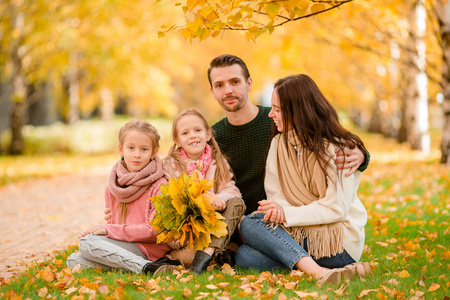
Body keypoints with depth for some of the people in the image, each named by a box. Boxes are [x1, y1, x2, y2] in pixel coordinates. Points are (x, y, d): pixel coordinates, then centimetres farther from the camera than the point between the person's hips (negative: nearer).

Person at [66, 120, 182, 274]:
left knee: (87, 242, -22)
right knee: (74, 261, -12)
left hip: (149, 249, -7)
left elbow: (155, 230, -13)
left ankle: (148, 267, -31)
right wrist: (99, 229, -4)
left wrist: (109, 230, -14)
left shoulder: (159, 185, -6)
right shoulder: (112, 186, 14)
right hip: (121, 246, 7)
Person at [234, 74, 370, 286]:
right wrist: (277, 208, -17)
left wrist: (287, 214, -19)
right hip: (300, 236, 7)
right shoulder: (278, 143, 11)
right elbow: (275, 193, 7)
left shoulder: (337, 149, -9)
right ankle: (317, 270, -31)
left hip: (339, 243, -7)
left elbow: (336, 208, -15)